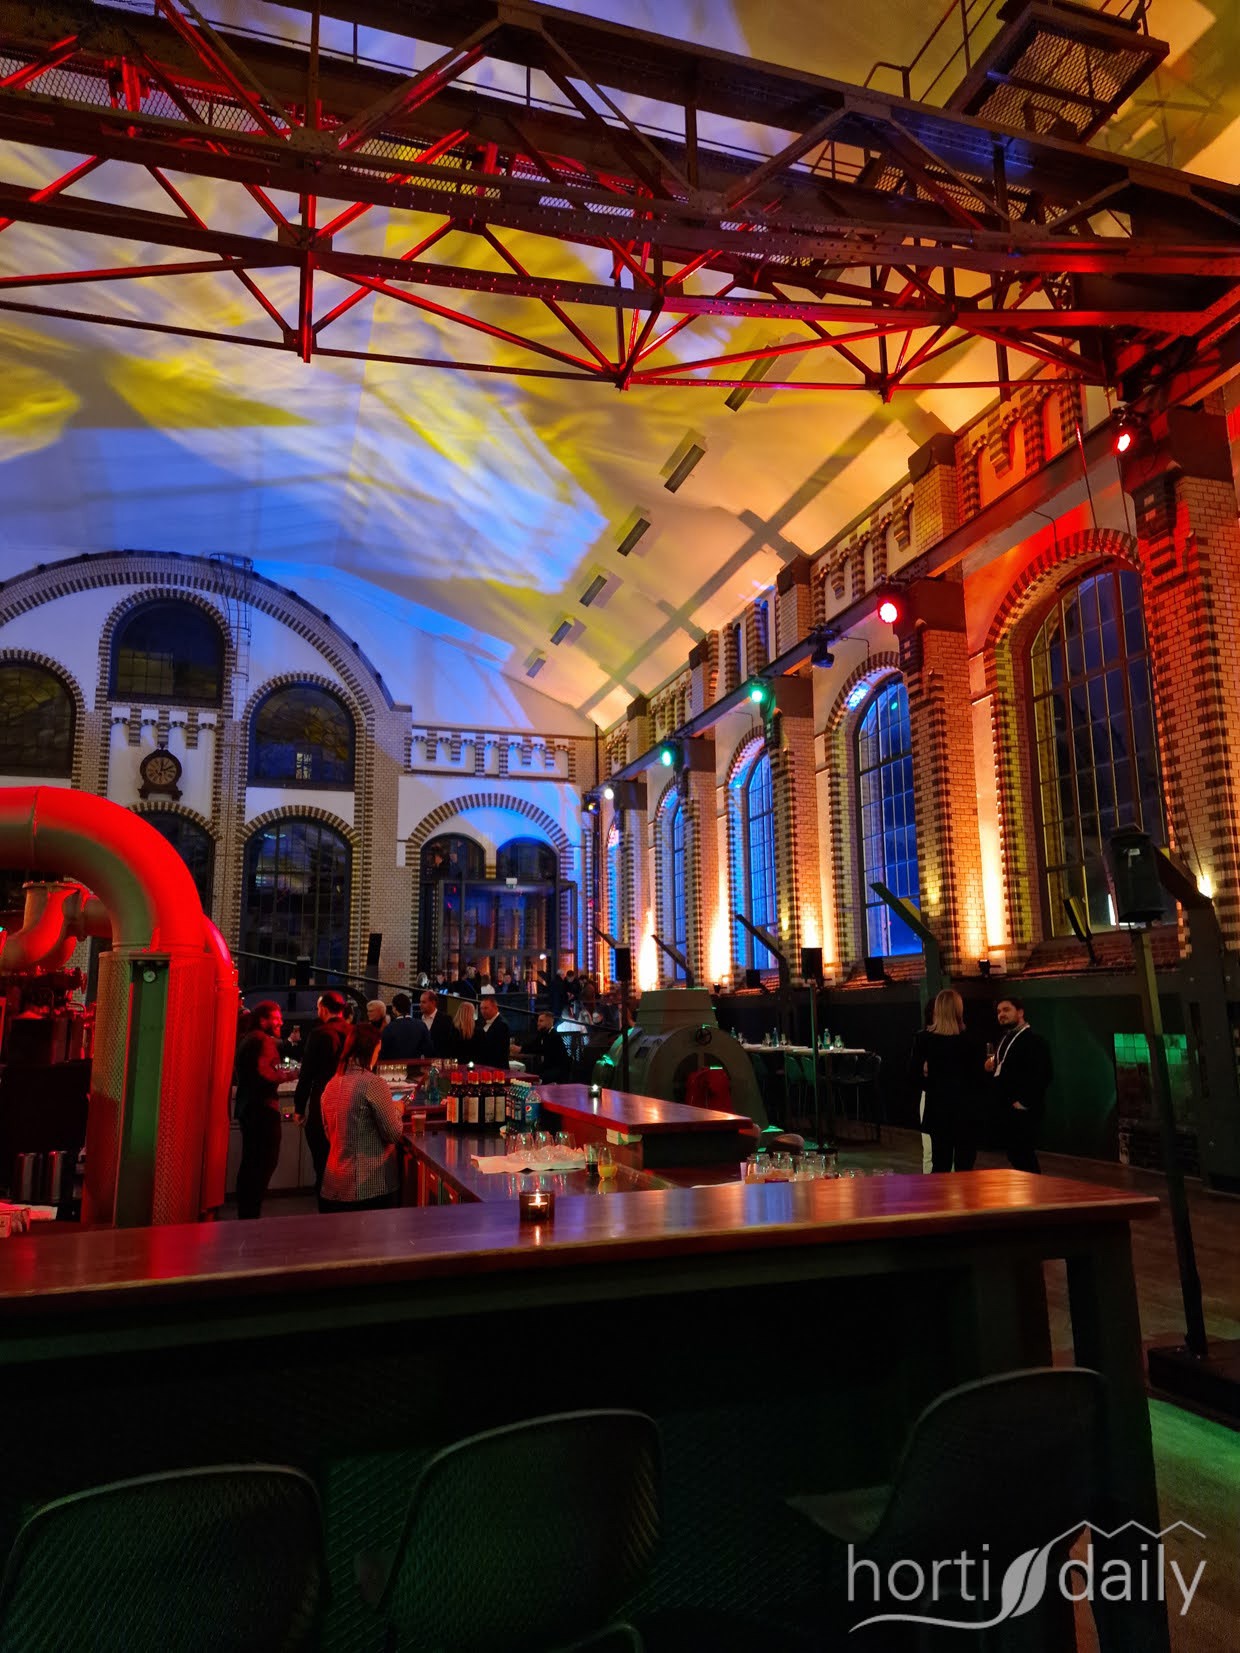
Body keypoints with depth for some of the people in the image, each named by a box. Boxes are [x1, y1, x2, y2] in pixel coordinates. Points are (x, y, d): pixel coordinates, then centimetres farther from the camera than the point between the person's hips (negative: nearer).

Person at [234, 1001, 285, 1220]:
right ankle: (252, 1211, -10)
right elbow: (263, 1072, -26)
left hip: (246, 1107, 10)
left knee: (250, 1161, 15)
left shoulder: (246, 1040, 18)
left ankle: (244, 1211, 19)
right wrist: (284, 1076, -11)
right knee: (266, 1161, -8)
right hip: (263, 1108, -10)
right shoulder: (264, 1040, -13)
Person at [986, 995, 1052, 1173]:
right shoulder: (1004, 1039, 17)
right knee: (1014, 1157, 13)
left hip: (1022, 1111, -9)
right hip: (1005, 1109, 9)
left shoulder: (1034, 1040, -11)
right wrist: (991, 1067, 2)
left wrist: (1024, 1103, -21)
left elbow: (1042, 1075, -21)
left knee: (1024, 1158, -4)